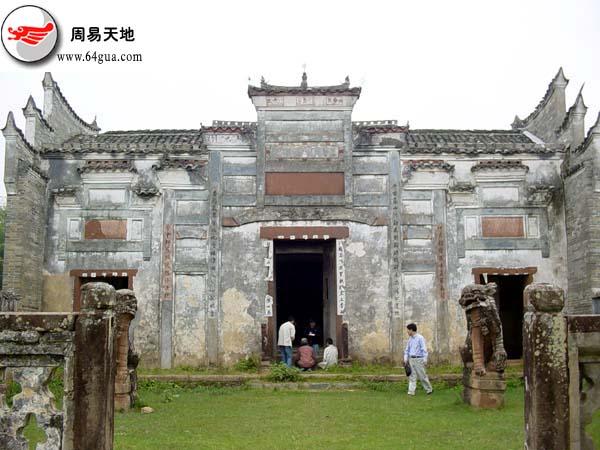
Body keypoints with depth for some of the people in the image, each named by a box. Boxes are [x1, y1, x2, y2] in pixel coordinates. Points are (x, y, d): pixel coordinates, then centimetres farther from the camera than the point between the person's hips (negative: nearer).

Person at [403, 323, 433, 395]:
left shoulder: (420, 338, -9)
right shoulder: (410, 339, 11)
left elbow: (424, 349, -11)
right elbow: (407, 349, 18)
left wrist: (425, 360, -16)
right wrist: (405, 359, 9)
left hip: (418, 359, -6)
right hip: (411, 359, 6)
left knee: (422, 376, 1)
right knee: (412, 376, 1)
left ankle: (429, 389, 17)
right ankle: (411, 391, -2)